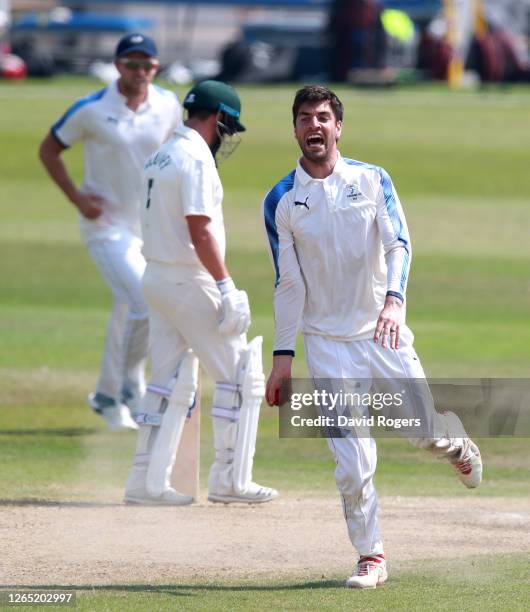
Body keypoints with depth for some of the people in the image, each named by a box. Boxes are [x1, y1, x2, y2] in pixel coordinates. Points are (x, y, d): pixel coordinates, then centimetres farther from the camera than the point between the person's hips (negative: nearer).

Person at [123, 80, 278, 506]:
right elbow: (200, 231, -23)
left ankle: (147, 481, 10)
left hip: (156, 278, 9)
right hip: (189, 280, -9)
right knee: (241, 374, -2)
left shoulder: (160, 158, 14)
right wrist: (227, 287, -24)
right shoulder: (196, 159, -15)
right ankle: (230, 479, -1)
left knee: (170, 384, 12)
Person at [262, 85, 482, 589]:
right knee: (353, 462, -7)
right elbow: (288, 284, 3)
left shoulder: (372, 181, 0)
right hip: (328, 344, -1)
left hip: (384, 334, 1)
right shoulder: (281, 201, 0)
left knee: (426, 432, 5)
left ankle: (455, 444, 42)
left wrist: (394, 300, -31)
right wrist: (282, 357, -2)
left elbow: (398, 245, -11)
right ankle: (370, 558, 6)